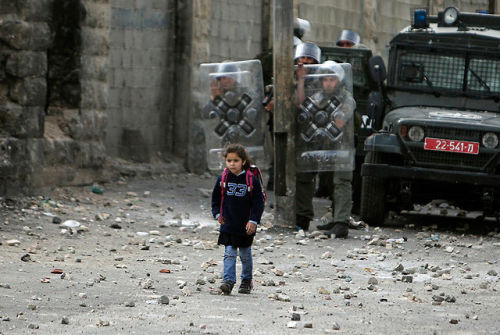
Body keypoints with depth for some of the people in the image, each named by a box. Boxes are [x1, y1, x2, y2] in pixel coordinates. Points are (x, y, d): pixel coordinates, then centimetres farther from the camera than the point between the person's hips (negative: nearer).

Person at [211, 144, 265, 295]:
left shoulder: (251, 180, -9)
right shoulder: (222, 179, -1)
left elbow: (258, 202, -5)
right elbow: (216, 198, 12)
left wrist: (253, 221, -12)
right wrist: (217, 214, 0)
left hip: (246, 227, -1)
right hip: (228, 225, 1)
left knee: (245, 255, 13)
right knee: (229, 253, -9)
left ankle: (247, 280, 29)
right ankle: (228, 280, -15)